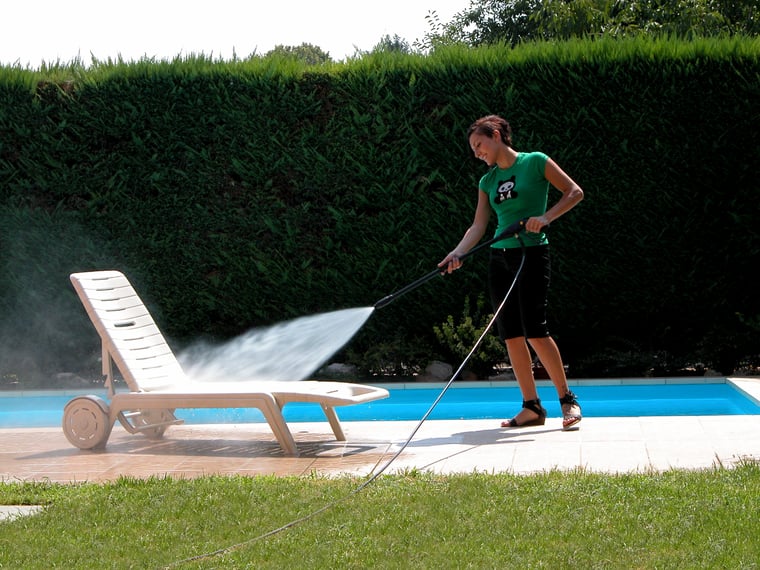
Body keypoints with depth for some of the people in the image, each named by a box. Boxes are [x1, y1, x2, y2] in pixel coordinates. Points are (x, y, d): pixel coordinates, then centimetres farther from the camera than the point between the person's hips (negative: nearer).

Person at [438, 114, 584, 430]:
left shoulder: (535, 162, -2)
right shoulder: (487, 181, 14)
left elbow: (574, 192, -2)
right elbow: (478, 226, 8)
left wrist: (546, 217, -15)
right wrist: (457, 253, -8)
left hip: (532, 253, -6)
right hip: (500, 258, 6)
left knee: (534, 329, -15)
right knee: (510, 334, 1)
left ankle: (567, 399, -3)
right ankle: (532, 407, 7)